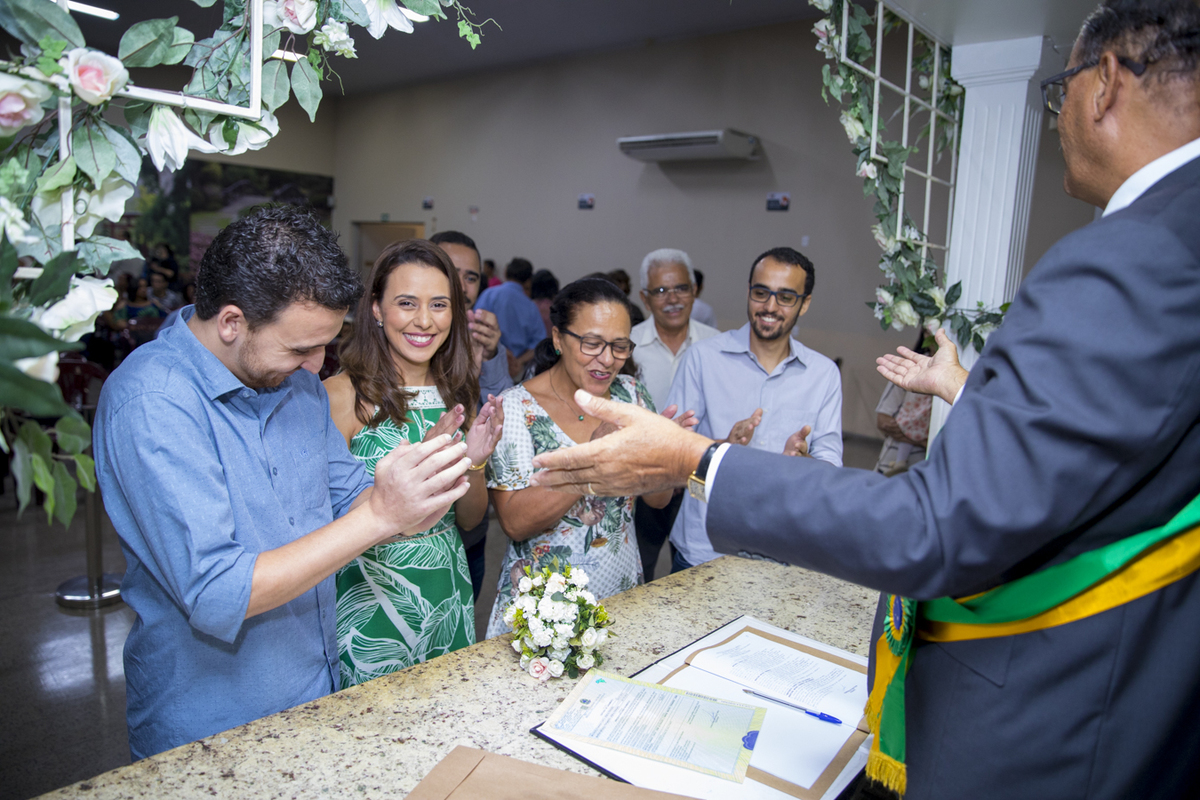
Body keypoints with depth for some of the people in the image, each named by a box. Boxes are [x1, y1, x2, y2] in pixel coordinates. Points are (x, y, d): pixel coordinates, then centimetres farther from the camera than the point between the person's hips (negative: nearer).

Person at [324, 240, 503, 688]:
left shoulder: (457, 393, 2)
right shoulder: (343, 394, -14)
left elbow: (470, 519, 6)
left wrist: (474, 463, -14)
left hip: (449, 595, 5)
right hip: (370, 599, -5)